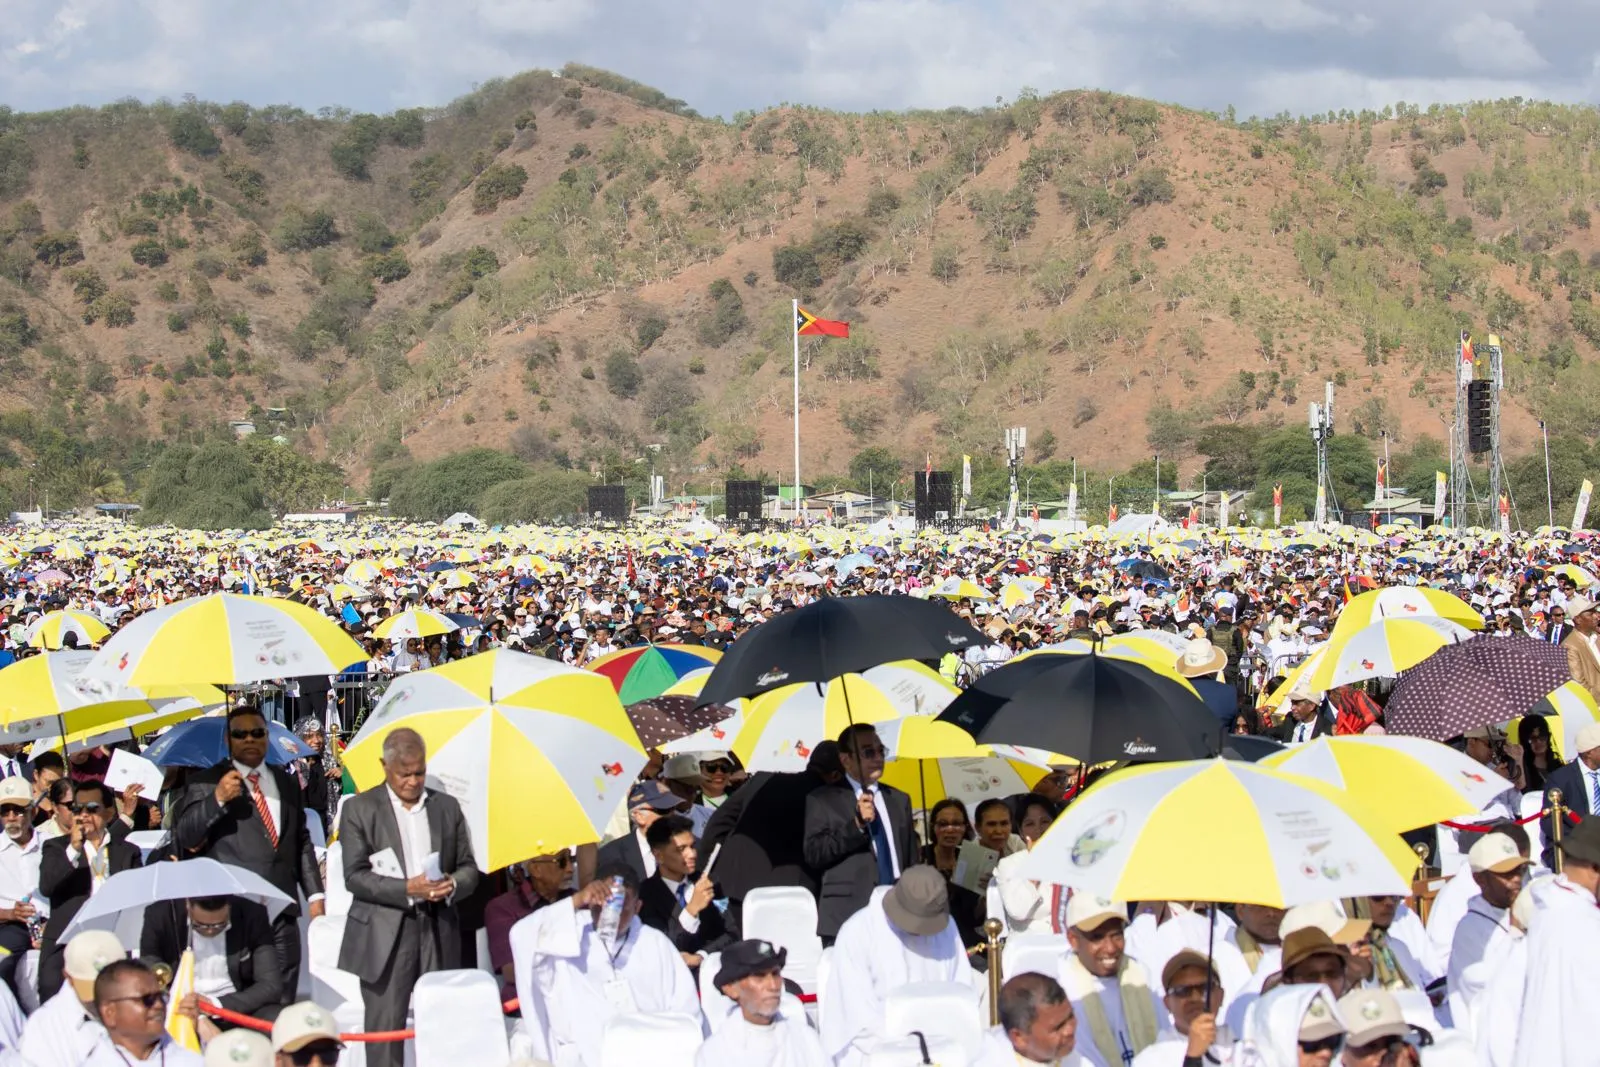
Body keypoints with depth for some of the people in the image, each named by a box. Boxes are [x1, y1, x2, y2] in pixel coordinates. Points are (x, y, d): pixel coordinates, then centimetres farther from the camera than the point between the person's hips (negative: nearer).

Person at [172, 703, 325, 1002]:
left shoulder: (288, 783, 19)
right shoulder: (205, 783, 3)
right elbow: (184, 837, -6)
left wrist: (314, 892, 15)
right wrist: (217, 799, -20)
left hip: (282, 909, 5)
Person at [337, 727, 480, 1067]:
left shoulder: (447, 807, 14)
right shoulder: (359, 809, 3)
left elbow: (469, 868, 16)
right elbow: (354, 876, -5)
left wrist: (453, 885, -8)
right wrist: (407, 890, -17)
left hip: (438, 933, 3)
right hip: (385, 936, -3)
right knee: (385, 1029, -4)